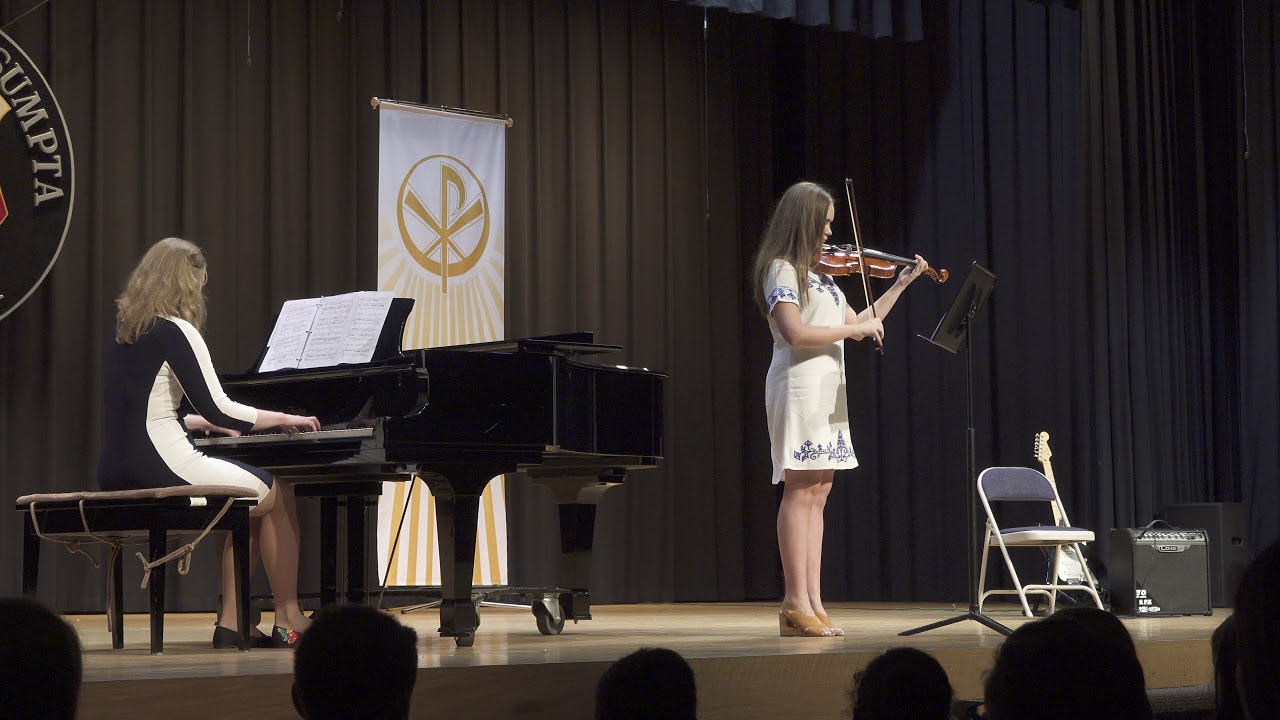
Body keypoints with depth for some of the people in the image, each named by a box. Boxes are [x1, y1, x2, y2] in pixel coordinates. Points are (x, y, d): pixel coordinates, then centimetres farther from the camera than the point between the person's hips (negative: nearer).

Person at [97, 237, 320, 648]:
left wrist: (205, 423, 31)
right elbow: (218, 410, -13)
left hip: (119, 475, 8)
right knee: (278, 493, 11)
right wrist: (283, 418, 0)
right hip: (162, 469, -8)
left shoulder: (125, 334, 15)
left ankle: (231, 623, 16)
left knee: (250, 499, 24)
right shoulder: (176, 331, -10)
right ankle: (288, 621, 12)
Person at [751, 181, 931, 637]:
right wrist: (851, 329, -13)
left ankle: (813, 603, 4)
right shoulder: (781, 270, -7)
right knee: (799, 492, -10)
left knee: (817, 495, 5)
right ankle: (796, 605, -10)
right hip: (799, 388, -9)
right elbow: (795, 333, -21)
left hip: (828, 390, 9)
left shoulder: (821, 275, 20)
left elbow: (859, 325, 23)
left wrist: (901, 283, 21)